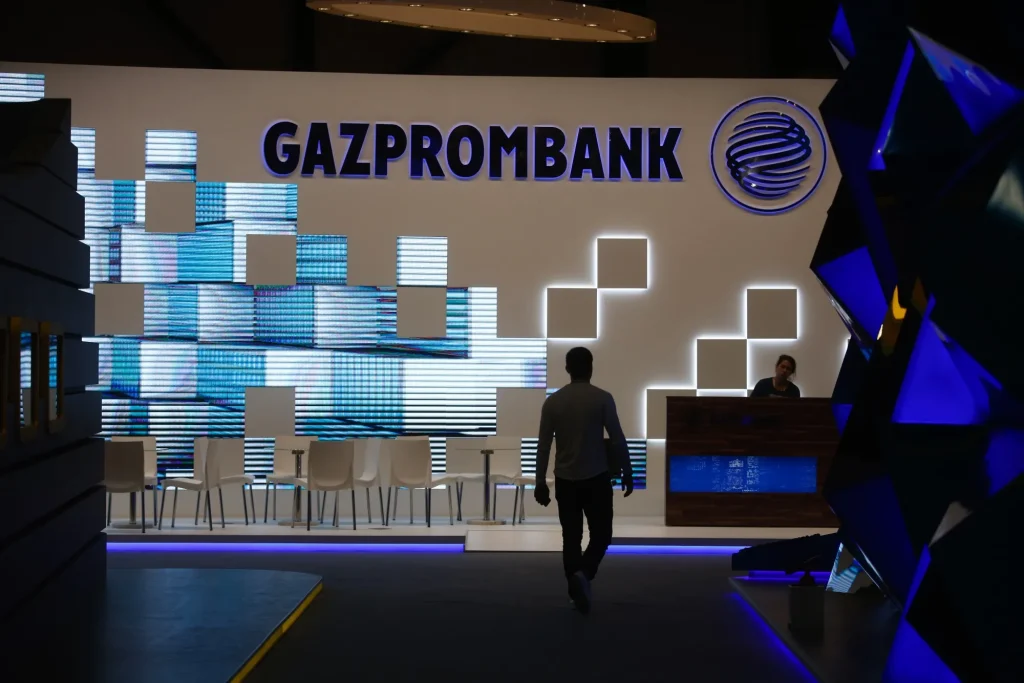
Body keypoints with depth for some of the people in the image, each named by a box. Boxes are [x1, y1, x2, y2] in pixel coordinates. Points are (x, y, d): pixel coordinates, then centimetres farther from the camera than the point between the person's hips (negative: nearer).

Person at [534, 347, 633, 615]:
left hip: (565, 480, 3)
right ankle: (583, 574, -18)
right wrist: (627, 473, 3)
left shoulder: (552, 401, 0)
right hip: (596, 478, -3)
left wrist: (540, 482, 7)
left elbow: (543, 445, 1)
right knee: (601, 533, 8)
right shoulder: (602, 398, -7)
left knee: (571, 537, 10)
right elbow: (618, 439, -8)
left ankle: (577, 592, 10)